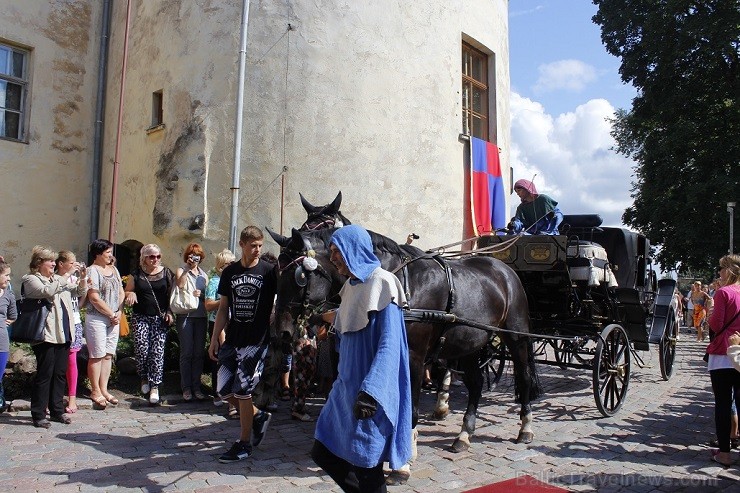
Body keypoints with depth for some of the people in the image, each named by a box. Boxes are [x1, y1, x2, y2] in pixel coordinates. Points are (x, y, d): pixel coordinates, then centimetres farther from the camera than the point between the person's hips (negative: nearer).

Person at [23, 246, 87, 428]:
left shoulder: (58, 279, 18)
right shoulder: (30, 279, -1)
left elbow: (80, 292, 21)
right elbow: (47, 292, -20)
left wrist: (83, 278, 3)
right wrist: (66, 276, -17)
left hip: (63, 334, 7)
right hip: (45, 335, -6)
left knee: (60, 374, 10)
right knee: (44, 374, -3)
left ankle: (57, 410, 20)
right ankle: (38, 415, 6)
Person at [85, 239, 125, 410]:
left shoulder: (114, 270, 13)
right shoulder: (92, 271, -10)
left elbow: (121, 292, 14)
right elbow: (94, 298, -16)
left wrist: (119, 313, 0)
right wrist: (111, 314, -11)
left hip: (114, 319, 7)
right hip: (96, 319, -7)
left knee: (108, 355, 10)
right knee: (97, 356, 0)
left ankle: (104, 389, 19)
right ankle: (95, 392, 11)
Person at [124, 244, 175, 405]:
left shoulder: (166, 273, 4)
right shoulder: (136, 274, 5)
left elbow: (172, 294, 7)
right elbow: (126, 292, 14)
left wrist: (169, 312, -3)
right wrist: (131, 294, -9)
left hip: (160, 318, 0)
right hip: (140, 317, 1)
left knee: (157, 351, -5)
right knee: (141, 349, -6)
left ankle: (154, 387, 1)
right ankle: (144, 378, 20)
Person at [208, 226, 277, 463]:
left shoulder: (269, 270, -4)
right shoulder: (230, 272, 8)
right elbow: (223, 308, 12)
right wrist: (214, 339, 8)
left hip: (257, 341, -5)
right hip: (232, 339, 5)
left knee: (242, 390, -3)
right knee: (224, 390, 6)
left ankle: (244, 444, 13)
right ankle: (258, 416, 30)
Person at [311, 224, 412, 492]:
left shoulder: (381, 282, -14)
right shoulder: (352, 285, 10)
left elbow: (389, 344, -22)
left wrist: (370, 391, -27)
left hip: (370, 390, -9)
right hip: (348, 385, 9)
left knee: (365, 463, 3)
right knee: (323, 452, 13)